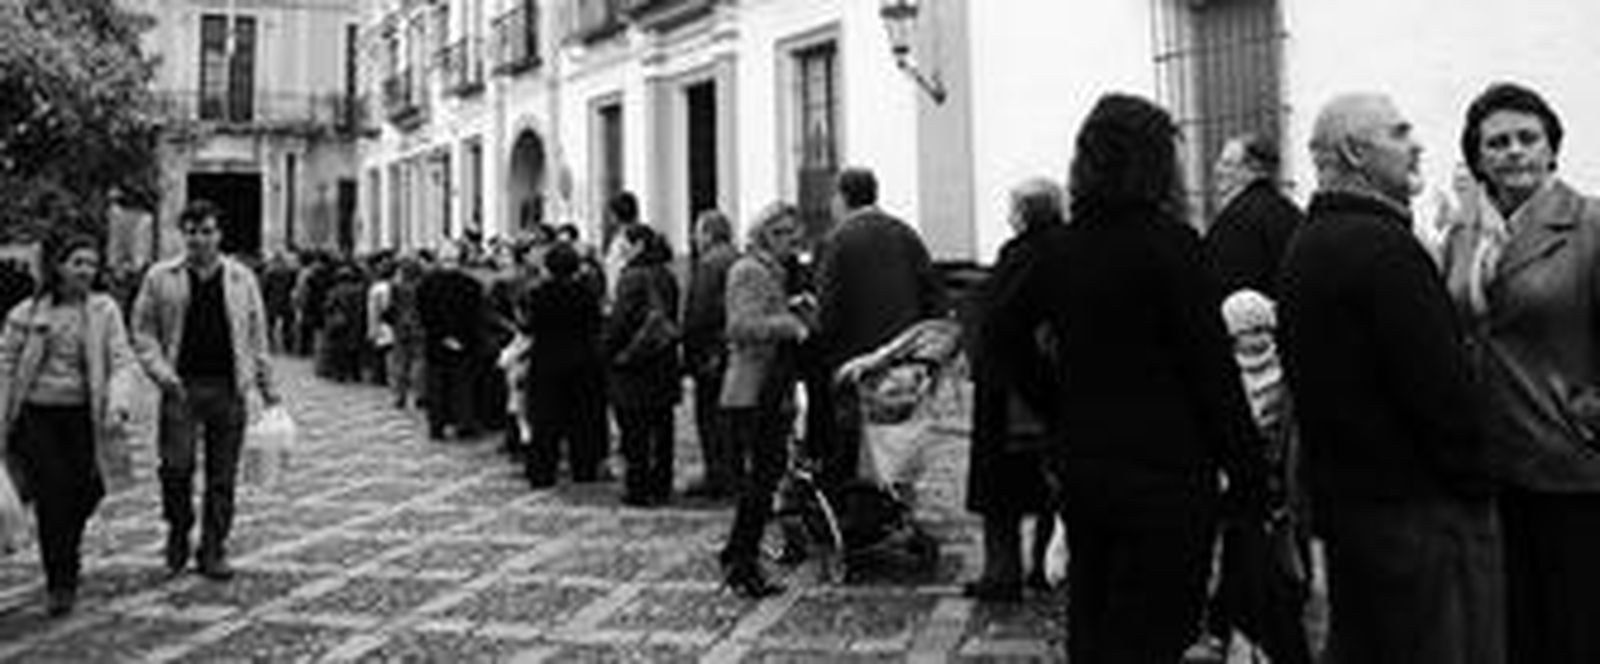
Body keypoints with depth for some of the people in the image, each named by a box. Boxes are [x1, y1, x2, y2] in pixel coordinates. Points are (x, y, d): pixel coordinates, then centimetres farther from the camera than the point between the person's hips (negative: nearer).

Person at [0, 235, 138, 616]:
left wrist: (117, 404, -19)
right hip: (35, 413, -1)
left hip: (82, 416, 1)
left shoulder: (104, 311, 2)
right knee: (52, 494, -8)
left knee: (85, 492, -2)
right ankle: (60, 583, 6)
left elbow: (122, 363, -2)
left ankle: (65, 559, 30)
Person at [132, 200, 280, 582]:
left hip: (229, 388, 1)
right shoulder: (160, 278, 6)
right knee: (176, 465, -8)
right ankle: (178, 531, 19)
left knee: (223, 475, 4)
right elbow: (143, 332, 6)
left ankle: (213, 551, 14)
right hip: (182, 386, -1)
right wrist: (161, 371, -9)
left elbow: (257, 336, 12)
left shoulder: (241, 279, 9)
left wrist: (267, 388, 10)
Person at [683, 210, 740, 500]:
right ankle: (733, 476, 21)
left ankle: (717, 478, 0)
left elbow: (699, 312, -17)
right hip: (736, 349, 8)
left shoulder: (708, 264, -13)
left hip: (712, 351, -8)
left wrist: (691, 346, -11)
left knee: (710, 414, -2)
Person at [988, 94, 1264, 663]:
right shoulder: (1170, 244, -14)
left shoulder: (1059, 248, 4)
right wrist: (1247, 473, -7)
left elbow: (1005, 329, 11)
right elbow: (1211, 366, -13)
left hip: (1081, 463, 6)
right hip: (1163, 471, -6)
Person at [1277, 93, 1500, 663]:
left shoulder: (1303, 246, 11)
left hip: (1339, 495, 10)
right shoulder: (1382, 245, -19)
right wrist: (1474, 486, -8)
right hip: (1418, 508, -9)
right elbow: (1441, 387, -21)